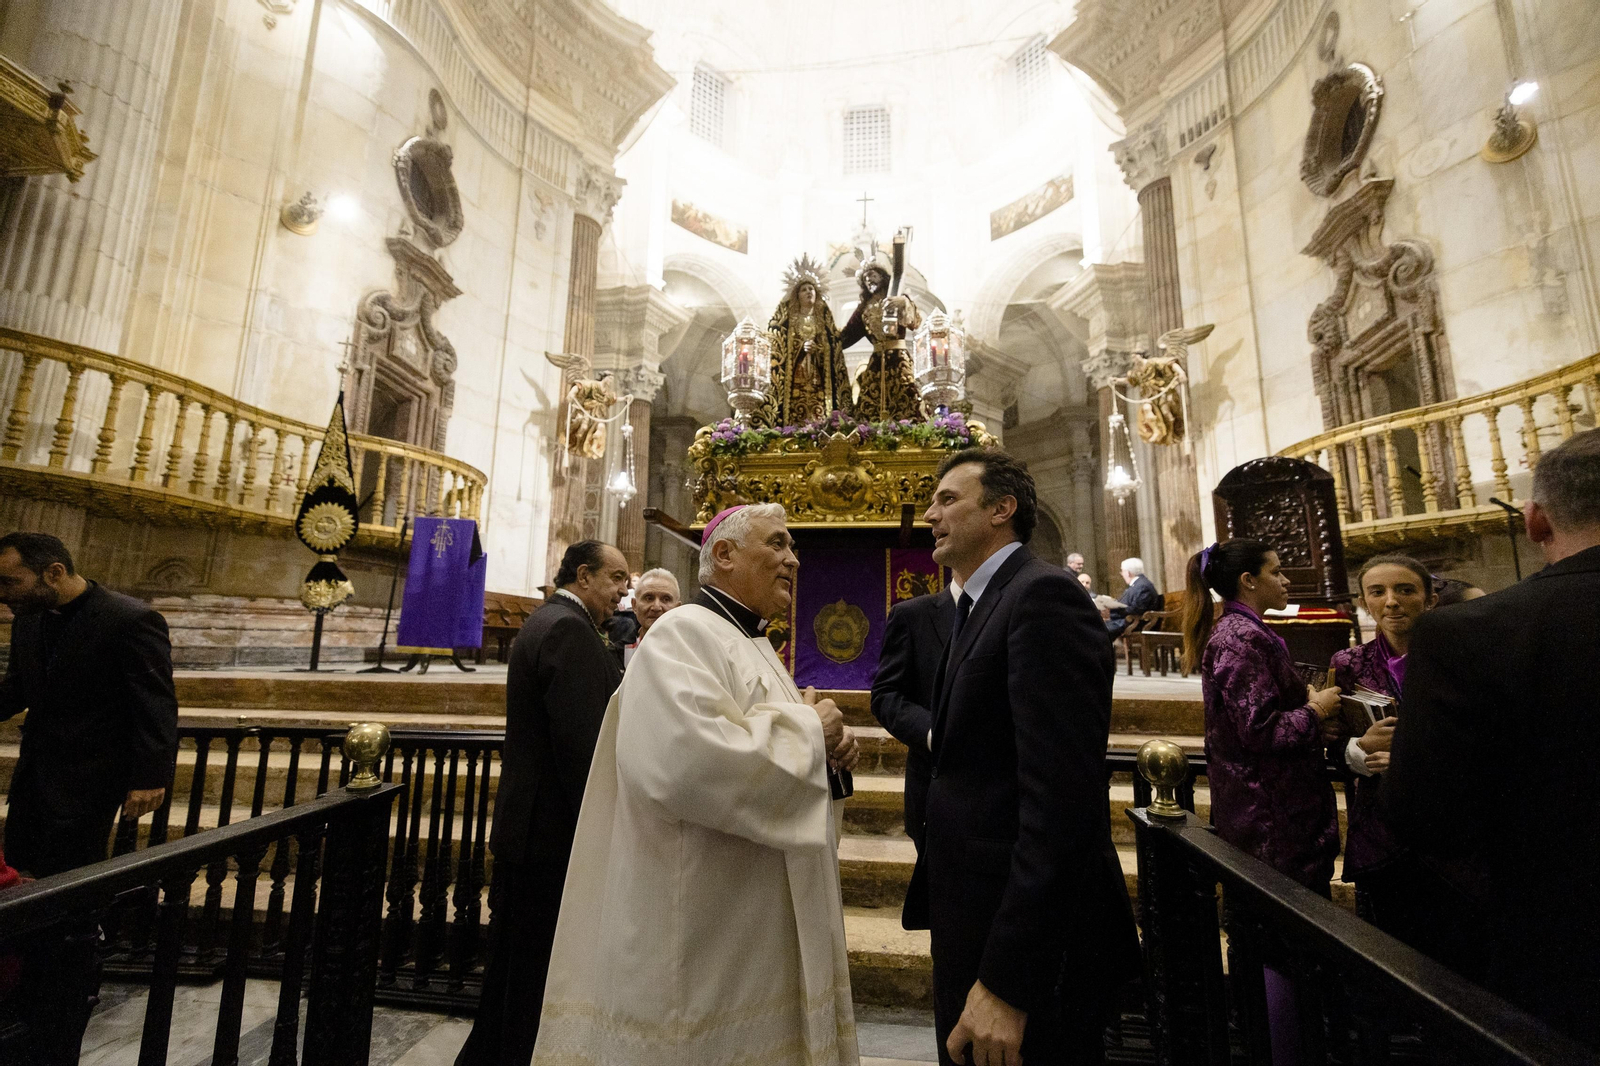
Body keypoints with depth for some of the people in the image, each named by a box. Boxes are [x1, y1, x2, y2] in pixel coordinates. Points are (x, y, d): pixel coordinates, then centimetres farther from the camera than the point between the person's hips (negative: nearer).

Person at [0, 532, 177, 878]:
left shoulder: (131, 620, -20)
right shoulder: (28, 619, 5)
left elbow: (157, 707, -19)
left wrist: (150, 777, -20)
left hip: (88, 779, -8)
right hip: (33, 771, 8)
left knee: (68, 876, -1)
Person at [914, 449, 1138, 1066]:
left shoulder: (1043, 595, -19)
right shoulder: (977, 609, 11)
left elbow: (1061, 798, -26)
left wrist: (1005, 982, -25)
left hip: (1029, 945, -9)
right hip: (973, 924, 9)